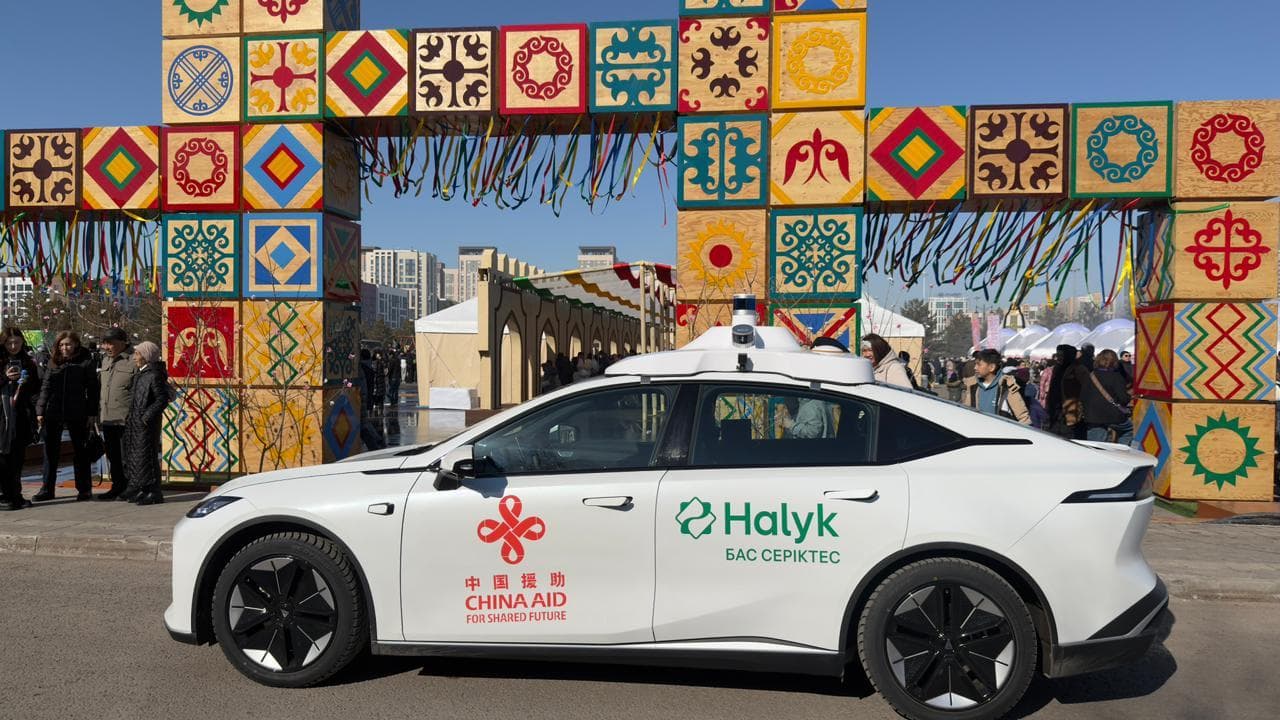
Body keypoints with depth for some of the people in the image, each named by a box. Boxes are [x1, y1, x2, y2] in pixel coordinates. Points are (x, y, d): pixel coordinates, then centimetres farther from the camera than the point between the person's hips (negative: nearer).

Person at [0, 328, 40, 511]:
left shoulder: (28, 362, 12)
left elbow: (36, 389, 13)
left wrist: (27, 383, -6)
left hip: (22, 414, 2)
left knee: (18, 457, 3)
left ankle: (16, 496, 11)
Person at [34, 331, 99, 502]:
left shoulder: (85, 362, -2)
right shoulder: (53, 362, 7)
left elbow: (93, 388, -2)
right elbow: (45, 387, 9)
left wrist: (92, 413, -6)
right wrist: (40, 410, 2)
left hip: (77, 414, -3)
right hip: (53, 413, 3)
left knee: (80, 451, 6)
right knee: (51, 452, 8)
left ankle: (84, 489, 14)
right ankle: (47, 489, 15)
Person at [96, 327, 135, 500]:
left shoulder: (134, 360, -10)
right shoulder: (104, 359, 16)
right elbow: (99, 386, 22)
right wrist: (95, 414, 18)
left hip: (126, 419, -8)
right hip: (107, 418, 8)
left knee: (126, 456, -3)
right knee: (113, 455, 14)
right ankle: (118, 487, 24)